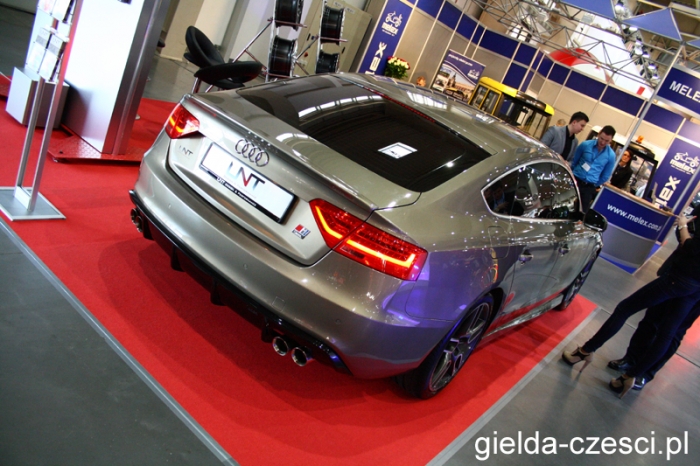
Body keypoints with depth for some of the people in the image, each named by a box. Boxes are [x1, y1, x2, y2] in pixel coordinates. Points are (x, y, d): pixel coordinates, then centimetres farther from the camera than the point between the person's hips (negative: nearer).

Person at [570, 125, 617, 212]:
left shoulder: (611, 155, -5)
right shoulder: (585, 145, -7)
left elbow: (605, 176, 7)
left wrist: (594, 185, 13)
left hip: (589, 187, 0)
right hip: (575, 180, 0)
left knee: (583, 211, 3)